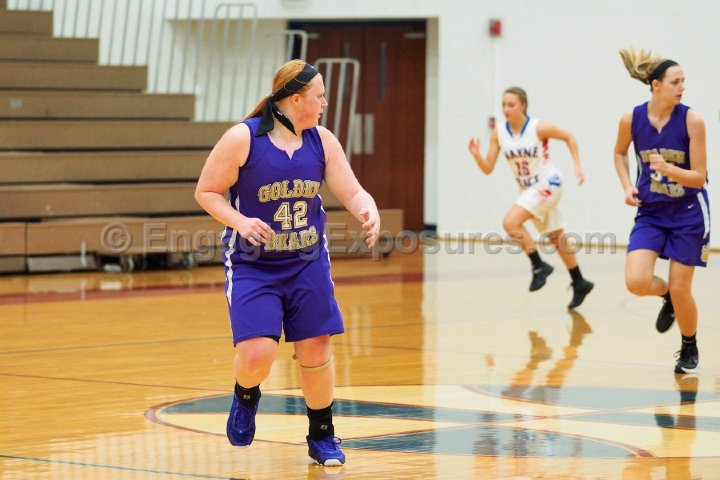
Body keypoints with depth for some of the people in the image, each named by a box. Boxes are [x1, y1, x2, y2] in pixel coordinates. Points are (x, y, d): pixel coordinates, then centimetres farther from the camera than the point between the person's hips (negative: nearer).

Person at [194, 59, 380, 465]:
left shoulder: (322, 141, -2)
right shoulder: (242, 139, -15)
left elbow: (353, 192, -2)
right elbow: (206, 192, -7)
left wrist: (369, 211, -25)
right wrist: (240, 222, -24)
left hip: (308, 264, 4)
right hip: (252, 265, -4)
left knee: (316, 349, 5)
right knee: (258, 354, -17)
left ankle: (322, 437, 24)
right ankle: (246, 396, 20)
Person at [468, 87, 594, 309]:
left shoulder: (539, 128, -18)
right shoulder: (499, 134, -5)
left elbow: (568, 137, -3)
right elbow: (488, 168, -3)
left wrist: (577, 166, -7)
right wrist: (477, 155, -23)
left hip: (548, 184, -6)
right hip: (527, 189, 6)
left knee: (511, 222, -24)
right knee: (556, 238, 15)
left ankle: (539, 266, -10)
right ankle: (579, 284, 28)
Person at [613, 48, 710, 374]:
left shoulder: (691, 120, -17)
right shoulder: (632, 119, -10)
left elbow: (699, 177, -16)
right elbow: (619, 153, 12)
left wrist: (667, 168, -32)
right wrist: (627, 186, -2)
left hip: (688, 213, -2)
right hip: (650, 212, 2)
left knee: (680, 290, 0)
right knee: (636, 282, -16)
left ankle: (690, 349, 27)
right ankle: (667, 298, 20)